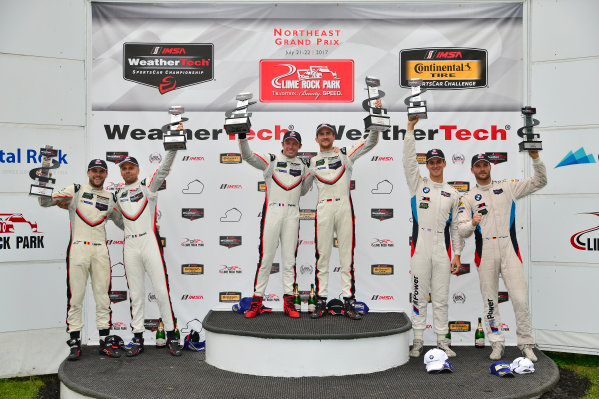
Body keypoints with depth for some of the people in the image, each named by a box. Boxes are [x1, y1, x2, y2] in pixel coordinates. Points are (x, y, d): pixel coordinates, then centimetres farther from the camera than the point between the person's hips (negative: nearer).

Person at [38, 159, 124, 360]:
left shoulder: (110, 198, 16)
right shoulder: (75, 191, 7)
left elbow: (123, 223, 22)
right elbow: (44, 201, 1)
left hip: (100, 251, 3)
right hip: (78, 249, -3)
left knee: (103, 296, 4)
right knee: (75, 296, -2)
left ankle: (105, 342, 11)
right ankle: (74, 343, 6)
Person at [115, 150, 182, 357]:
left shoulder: (148, 185, 6)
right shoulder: (118, 193, 17)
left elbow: (164, 169, -8)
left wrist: (172, 148, -20)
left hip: (150, 243, -4)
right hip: (130, 245, 4)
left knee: (161, 290, -5)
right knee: (136, 293, 7)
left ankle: (171, 336, 2)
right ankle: (138, 338, 13)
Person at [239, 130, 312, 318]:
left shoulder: (303, 165, 16)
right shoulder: (271, 160, 5)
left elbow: (302, 191, 18)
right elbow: (248, 156, -6)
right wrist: (242, 137, -20)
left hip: (292, 215, 3)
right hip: (272, 213, -3)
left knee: (289, 259, 5)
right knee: (265, 257, -3)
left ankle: (288, 301, 10)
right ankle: (257, 299, 5)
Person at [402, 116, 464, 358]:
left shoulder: (453, 193, 12)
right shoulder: (418, 185, 7)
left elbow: (455, 226, 12)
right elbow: (409, 161, -5)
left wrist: (457, 254, 5)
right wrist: (410, 128, -12)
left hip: (443, 251, 2)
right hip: (420, 248, -2)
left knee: (441, 299, 7)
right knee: (419, 297, 3)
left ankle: (442, 341, 17)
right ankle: (418, 341, 11)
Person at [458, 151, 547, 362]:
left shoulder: (507, 187, 13)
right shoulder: (468, 197, 11)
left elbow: (539, 182, 13)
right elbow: (462, 230, 3)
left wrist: (535, 158, -2)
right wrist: (472, 224, -19)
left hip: (509, 248, 0)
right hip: (485, 251, 0)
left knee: (521, 298, -5)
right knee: (489, 300, 4)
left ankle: (526, 344, 7)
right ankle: (497, 344, 16)